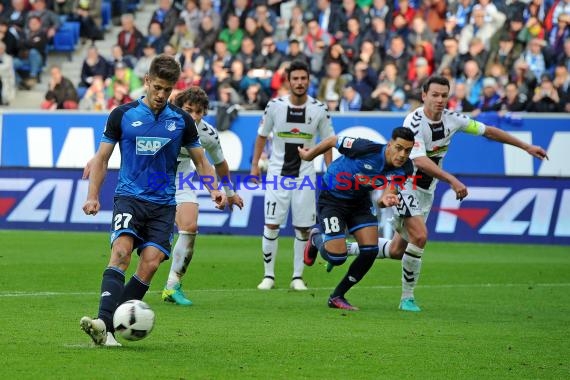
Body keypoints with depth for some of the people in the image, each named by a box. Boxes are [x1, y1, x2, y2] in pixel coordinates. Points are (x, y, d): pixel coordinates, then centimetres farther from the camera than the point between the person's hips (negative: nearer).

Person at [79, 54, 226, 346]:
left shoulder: (181, 120, 8)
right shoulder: (123, 115, 3)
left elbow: (200, 161, 16)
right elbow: (102, 158, 10)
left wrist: (214, 189, -1)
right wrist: (93, 196, 0)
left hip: (163, 204, 2)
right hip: (129, 197, -2)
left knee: (150, 262, -15)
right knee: (121, 251, -25)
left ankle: (108, 328, -10)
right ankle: (103, 321, -37)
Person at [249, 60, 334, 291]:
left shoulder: (319, 110, -5)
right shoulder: (275, 106, -5)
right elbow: (262, 136, 8)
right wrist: (255, 165, 6)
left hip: (305, 175, 1)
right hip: (277, 174, -1)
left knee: (303, 228, 1)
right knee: (271, 225, -7)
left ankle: (298, 277, 11)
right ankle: (268, 275, 4)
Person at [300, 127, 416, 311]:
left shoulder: (405, 168, -17)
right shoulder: (368, 149, -33)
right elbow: (332, 140, -17)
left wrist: (385, 200, -38)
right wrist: (309, 155, -1)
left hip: (360, 201, 6)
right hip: (332, 197, -5)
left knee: (370, 251, -7)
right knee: (337, 257, -14)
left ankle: (337, 297, 12)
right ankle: (316, 238, 24)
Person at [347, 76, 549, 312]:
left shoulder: (451, 119, -2)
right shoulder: (414, 122, -23)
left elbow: (487, 131, 9)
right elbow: (419, 161, -35)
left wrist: (526, 146, 9)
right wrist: (452, 181, -43)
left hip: (426, 191, 7)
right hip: (405, 184, -7)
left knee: (397, 250, 9)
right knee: (419, 236, -23)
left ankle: (349, 249, 31)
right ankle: (407, 298, -9)